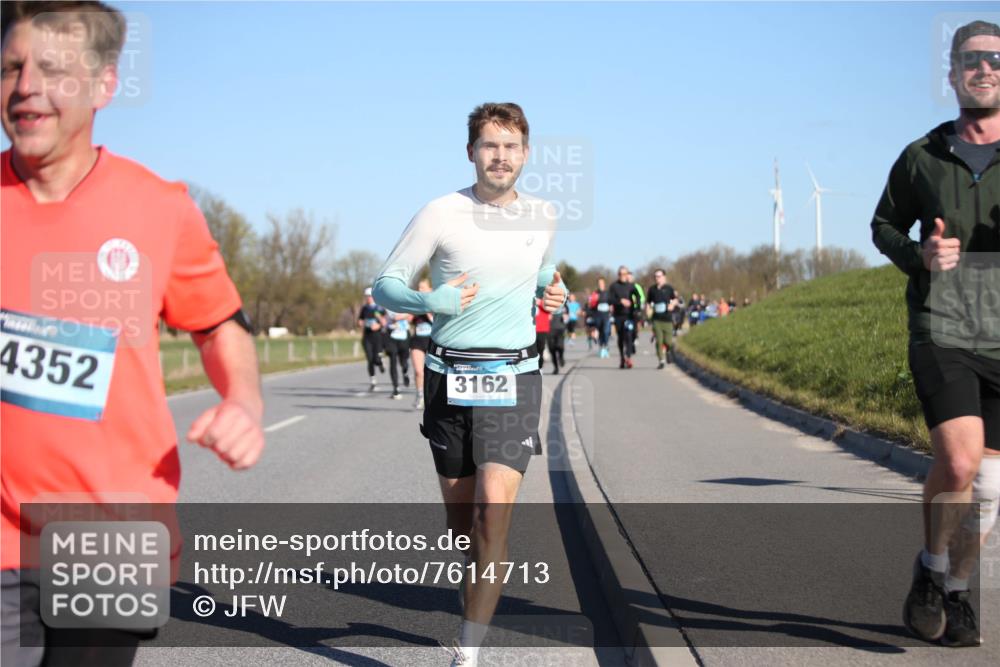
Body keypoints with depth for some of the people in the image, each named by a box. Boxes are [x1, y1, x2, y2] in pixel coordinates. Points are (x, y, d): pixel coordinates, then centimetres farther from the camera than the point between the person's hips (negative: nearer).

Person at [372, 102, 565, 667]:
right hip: (450, 380, 0)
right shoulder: (442, 215, -4)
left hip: (513, 379, 0)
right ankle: (478, 610, 35)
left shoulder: (543, 216, 6)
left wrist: (553, 291, 5)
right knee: (460, 517, 9)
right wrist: (430, 302, -21)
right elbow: (385, 285, -1)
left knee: (493, 514, -15)